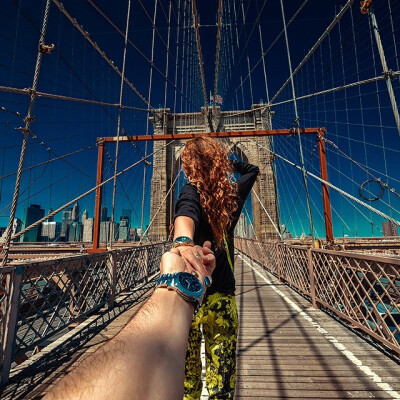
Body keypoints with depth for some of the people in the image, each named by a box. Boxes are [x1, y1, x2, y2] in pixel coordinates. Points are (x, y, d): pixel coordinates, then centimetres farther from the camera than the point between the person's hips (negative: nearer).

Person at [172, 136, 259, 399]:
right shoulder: (233, 195, 3)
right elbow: (252, 169, 24)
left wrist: (183, 242, -49)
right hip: (223, 296, 3)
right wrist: (222, 158, 22)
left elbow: (185, 215, -32)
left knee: (186, 377, 18)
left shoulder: (192, 192, -7)